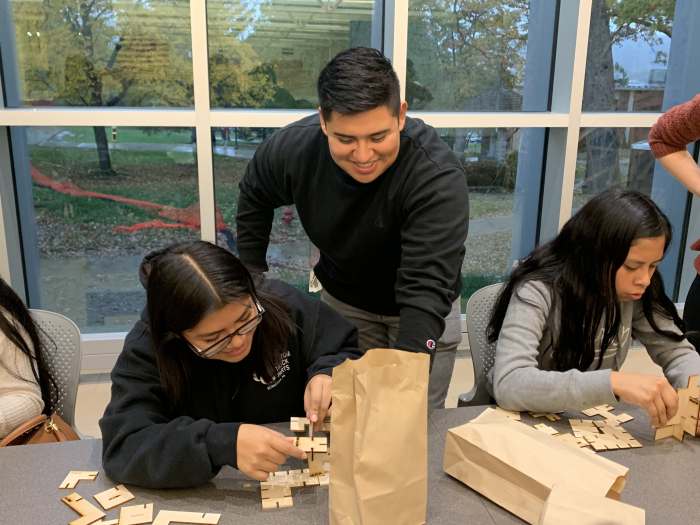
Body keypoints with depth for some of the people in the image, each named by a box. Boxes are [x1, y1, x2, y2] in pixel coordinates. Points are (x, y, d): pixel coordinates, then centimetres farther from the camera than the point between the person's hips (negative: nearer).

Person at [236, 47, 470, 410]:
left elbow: (426, 288, -38)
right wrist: (251, 275, -1)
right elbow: (254, 196, 2)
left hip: (422, 312, -2)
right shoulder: (294, 148, -21)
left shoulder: (439, 177, -34)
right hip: (342, 299, 3)